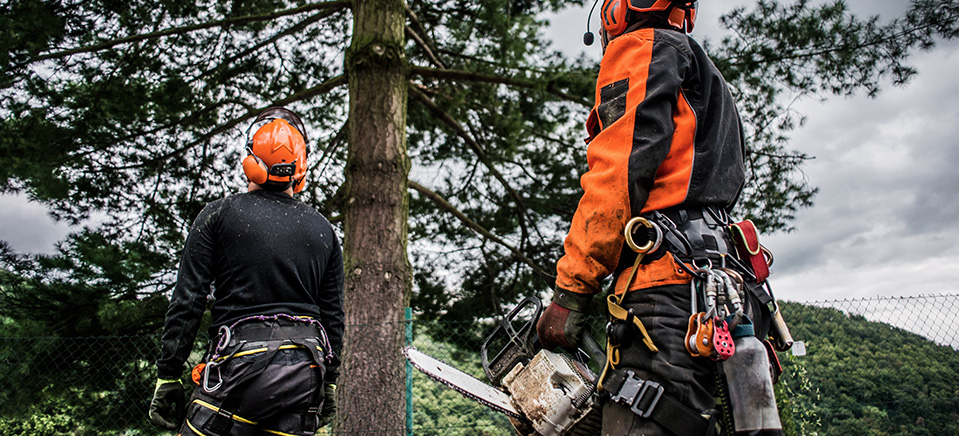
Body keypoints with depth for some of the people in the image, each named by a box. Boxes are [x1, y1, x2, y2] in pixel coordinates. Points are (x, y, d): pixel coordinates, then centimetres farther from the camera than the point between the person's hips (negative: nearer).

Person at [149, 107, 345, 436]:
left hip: (242, 362, -3)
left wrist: (167, 377, 3)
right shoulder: (324, 230, 10)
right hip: (304, 371, 4)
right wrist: (329, 384, 20)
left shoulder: (220, 214, 1)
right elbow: (334, 317, 12)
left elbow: (188, 301, -3)